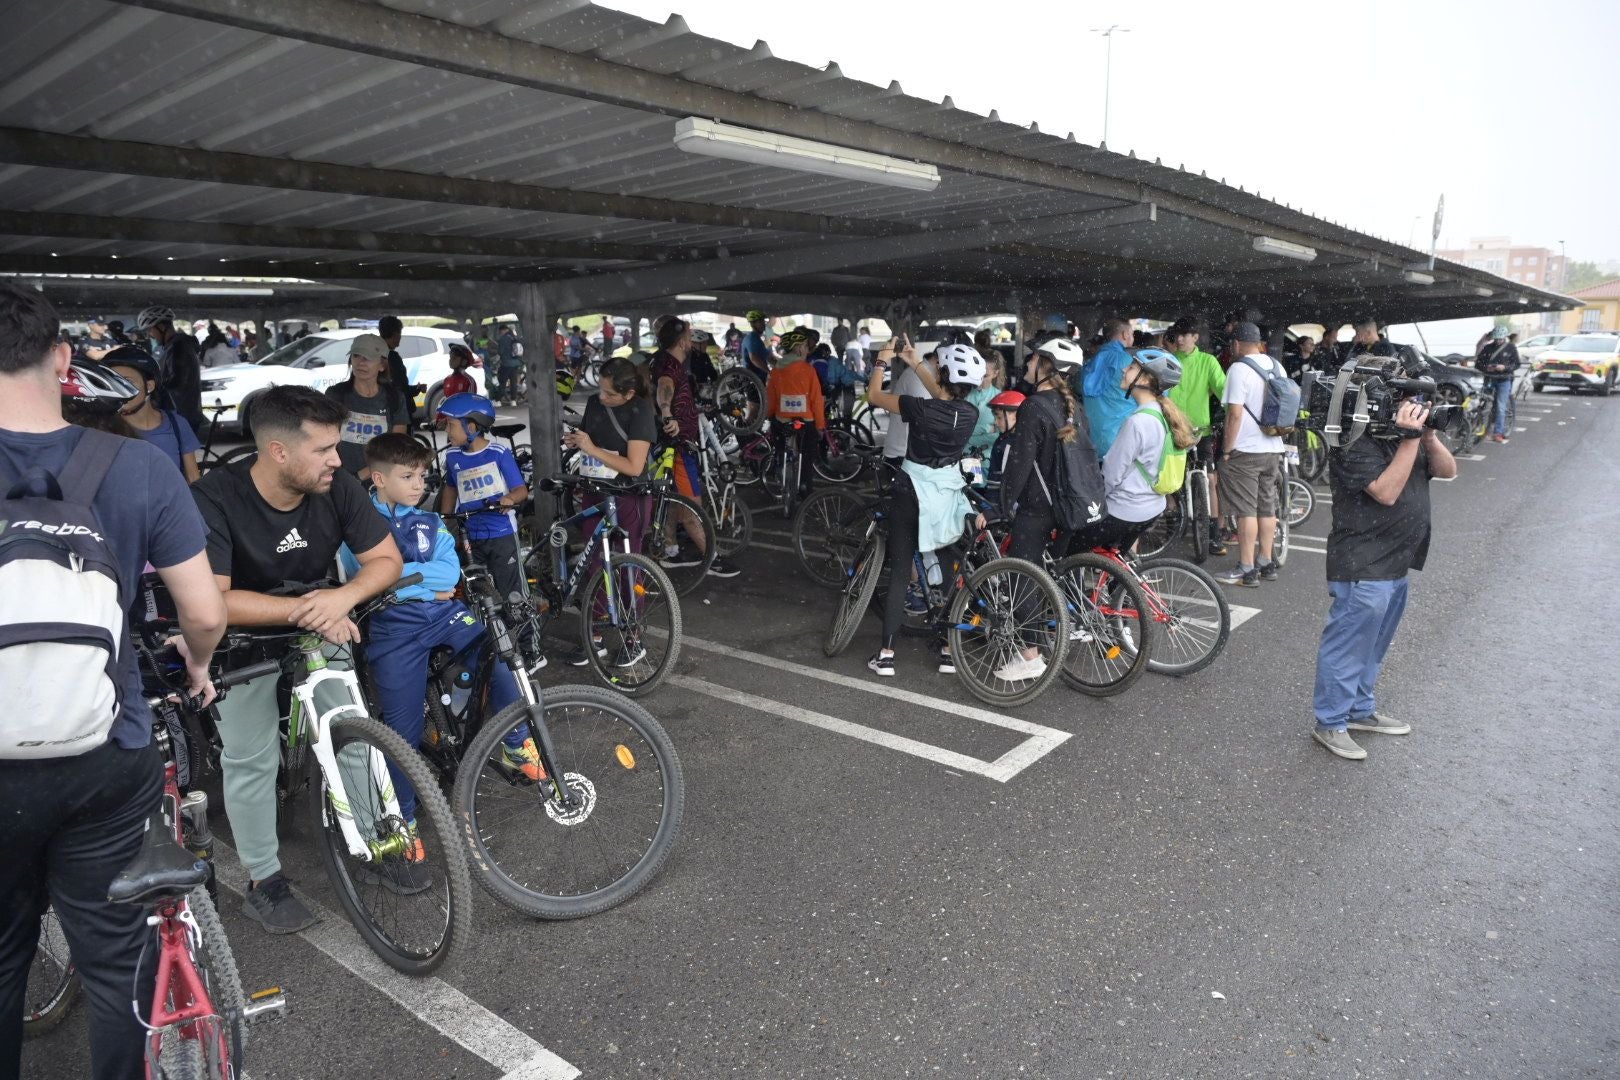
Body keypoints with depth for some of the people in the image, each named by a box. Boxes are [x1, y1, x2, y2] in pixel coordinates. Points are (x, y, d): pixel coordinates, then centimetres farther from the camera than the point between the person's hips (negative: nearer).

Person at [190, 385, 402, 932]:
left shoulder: (337, 485, -19)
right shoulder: (214, 499, -29)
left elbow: (387, 558, -13)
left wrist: (342, 597, -32)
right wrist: (305, 609, -40)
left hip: (318, 622, 3)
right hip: (245, 636, -3)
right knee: (252, 758, -1)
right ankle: (264, 881, 16)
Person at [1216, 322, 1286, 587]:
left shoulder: (1239, 368, -15)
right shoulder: (1277, 366, 10)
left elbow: (1235, 414, -20)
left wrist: (1227, 449, -13)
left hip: (1245, 451, -8)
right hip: (1273, 449, 8)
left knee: (1246, 511, -3)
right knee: (1267, 508, 14)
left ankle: (1246, 570, 0)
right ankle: (1266, 564, 22)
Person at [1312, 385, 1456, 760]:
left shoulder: (1402, 434, 9)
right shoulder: (1354, 447, -18)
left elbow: (1446, 471, 8)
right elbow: (1386, 492, -26)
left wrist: (1428, 436, -9)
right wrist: (1411, 439, -24)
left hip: (1396, 564, 10)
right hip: (1363, 570, -10)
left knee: (1372, 647, 21)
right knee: (1348, 646, -1)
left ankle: (1361, 710, 35)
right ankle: (1329, 722, 11)